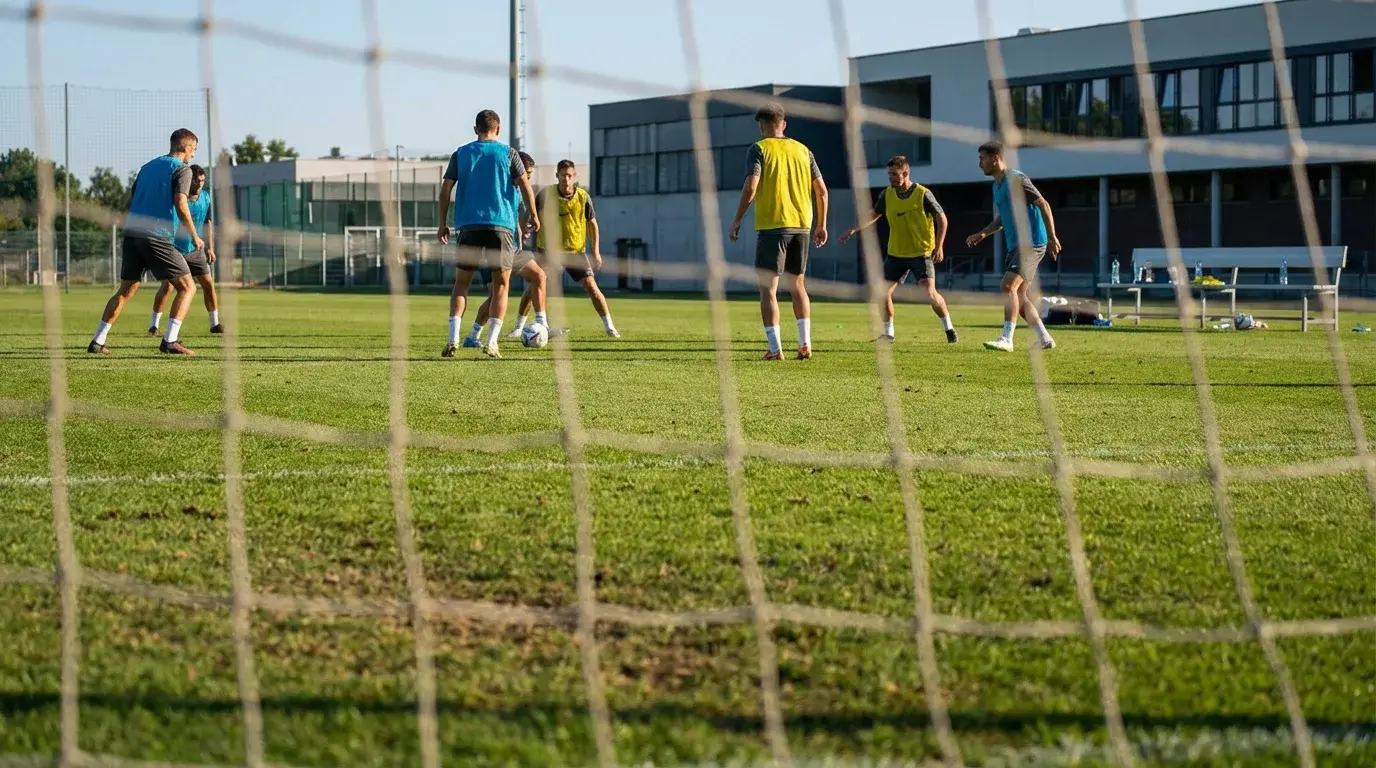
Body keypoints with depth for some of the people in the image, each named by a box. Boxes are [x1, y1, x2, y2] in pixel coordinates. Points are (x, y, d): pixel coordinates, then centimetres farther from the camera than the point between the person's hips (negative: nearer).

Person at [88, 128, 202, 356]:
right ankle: (170, 341, -13)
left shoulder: (148, 166, 22)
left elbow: (130, 201, 22)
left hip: (132, 234, 7)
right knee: (187, 287, 0)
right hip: (157, 237, -7)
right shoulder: (182, 169, -1)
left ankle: (98, 341, 10)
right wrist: (195, 237, -4)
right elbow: (181, 206, -13)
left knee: (125, 291, 16)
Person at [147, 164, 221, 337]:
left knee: (208, 283, 2)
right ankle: (154, 325, -6)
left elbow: (208, 223, 13)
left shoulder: (205, 197, 2)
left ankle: (215, 323, 14)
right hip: (175, 249, -5)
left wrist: (210, 248, 11)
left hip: (196, 250, 5)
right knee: (167, 285, -15)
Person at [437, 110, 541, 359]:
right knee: (500, 285, 7)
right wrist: (534, 216, 9)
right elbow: (525, 186, -2)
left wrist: (443, 223, 10)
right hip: (501, 225, -1)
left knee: (461, 283, 10)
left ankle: (453, 338, -5)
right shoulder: (508, 153, 4)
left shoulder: (461, 154, 8)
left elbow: (446, 189, 4)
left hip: (469, 226, 1)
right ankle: (491, 342, -3)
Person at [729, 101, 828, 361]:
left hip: (771, 225, -5)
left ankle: (775, 348, -7)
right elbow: (821, 189, 10)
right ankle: (805, 342, 9)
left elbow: (751, 187, -13)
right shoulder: (802, 150, 12)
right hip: (801, 226, 5)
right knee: (798, 285, 17)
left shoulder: (759, 149, -2)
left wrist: (737, 220, -5)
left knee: (768, 288, 0)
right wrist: (822, 225, 18)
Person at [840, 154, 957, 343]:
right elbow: (874, 215, 10)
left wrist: (939, 247, -13)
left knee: (929, 293, -16)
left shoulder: (923, 194, -12)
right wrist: (853, 230, -2)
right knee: (883, 291, -2)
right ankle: (888, 332, 14)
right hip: (896, 253, 5)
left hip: (922, 252, -5)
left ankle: (949, 328, 2)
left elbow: (941, 218, -7)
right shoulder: (888, 194, 1)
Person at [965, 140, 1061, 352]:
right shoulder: (997, 185, 15)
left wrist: (1052, 237, -19)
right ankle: (1044, 339, 16)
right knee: (1019, 294, 9)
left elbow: (1043, 205, -15)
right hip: (1015, 246, 10)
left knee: (1008, 287, -19)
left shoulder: (1016, 179, -13)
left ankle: (1006, 339, -23)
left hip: (1030, 244, -10)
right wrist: (983, 234, 13)